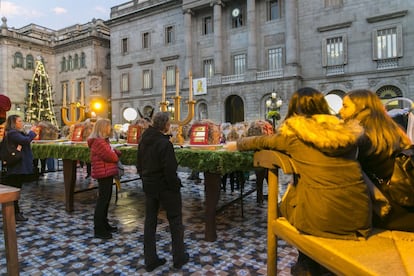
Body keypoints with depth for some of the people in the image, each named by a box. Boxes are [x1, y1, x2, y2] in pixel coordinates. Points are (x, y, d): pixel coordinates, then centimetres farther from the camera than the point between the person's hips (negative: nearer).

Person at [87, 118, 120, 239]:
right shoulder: (98, 142, -19)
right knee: (102, 200, -4)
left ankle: (104, 224, 31)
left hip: (107, 174, 11)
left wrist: (114, 152, -4)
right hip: (104, 174, -11)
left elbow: (113, 154, 18)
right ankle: (98, 230, 5)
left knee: (106, 199, 18)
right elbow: (111, 157, -21)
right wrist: (114, 153, 0)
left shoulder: (103, 140, 15)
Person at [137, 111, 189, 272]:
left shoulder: (143, 141, 3)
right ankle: (179, 258, 22)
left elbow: (139, 165, 11)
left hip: (149, 186, 7)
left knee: (150, 221, 14)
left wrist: (145, 179, 18)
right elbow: (170, 170, -23)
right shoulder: (164, 143, -22)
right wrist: (176, 186, -10)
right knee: (175, 221, 10)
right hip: (165, 187, -7)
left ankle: (150, 260, 24)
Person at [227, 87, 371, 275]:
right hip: (360, 216, 5)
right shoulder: (348, 132, 9)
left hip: (321, 219, -5)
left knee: (287, 201, 24)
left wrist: (237, 144, 36)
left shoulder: (292, 133, -4)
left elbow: (259, 142, 14)